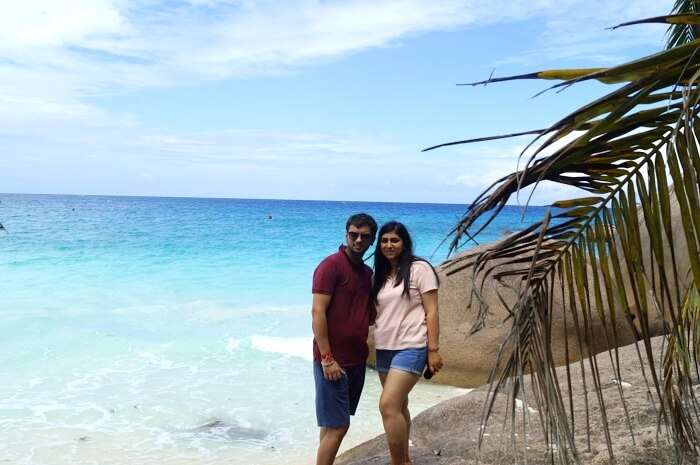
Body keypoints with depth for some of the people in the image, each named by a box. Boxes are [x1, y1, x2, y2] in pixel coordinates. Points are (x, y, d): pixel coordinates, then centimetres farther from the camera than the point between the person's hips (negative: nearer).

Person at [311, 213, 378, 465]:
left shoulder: (367, 272, 13)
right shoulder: (331, 265, -11)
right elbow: (318, 312, -16)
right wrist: (327, 359, -19)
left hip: (357, 359, 8)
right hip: (333, 361, -7)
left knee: (332, 423, 14)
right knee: (337, 426, -5)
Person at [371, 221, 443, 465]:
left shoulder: (419, 269, -6)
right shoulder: (380, 274, 12)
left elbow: (431, 312, -9)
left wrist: (433, 350, -13)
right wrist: (370, 344, 5)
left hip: (410, 347, -7)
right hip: (384, 349, 7)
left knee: (388, 405, -17)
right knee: (398, 406, 14)